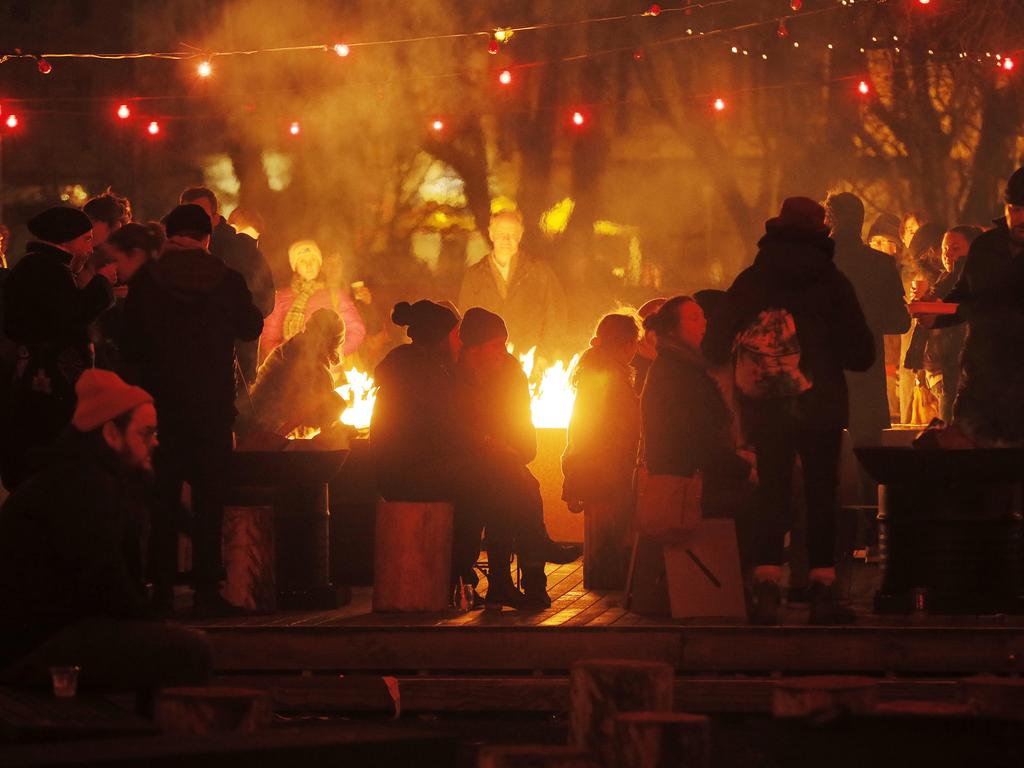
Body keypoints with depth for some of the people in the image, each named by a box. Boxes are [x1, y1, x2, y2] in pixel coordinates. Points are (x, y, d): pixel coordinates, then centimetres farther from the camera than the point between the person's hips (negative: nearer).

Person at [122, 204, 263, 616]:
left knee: (163, 496, 6)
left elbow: (130, 346, -3)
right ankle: (207, 590, 2)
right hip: (213, 405, 0)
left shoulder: (146, 281, -7)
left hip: (163, 402, 0)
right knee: (209, 497, 5)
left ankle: (162, 590, 4)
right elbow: (251, 327, 9)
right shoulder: (227, 281, -6)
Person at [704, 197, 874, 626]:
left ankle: (766, 594, -3)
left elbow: (715, 348, 4)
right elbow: (861, 354, -3)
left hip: (763, 409, 2)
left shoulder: (750, 280, 3)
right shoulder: (831, 282, -3)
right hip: (820, 409, -2)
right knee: (821, 494, 4)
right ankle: (822, 594, -1)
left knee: (772, 493, 6)